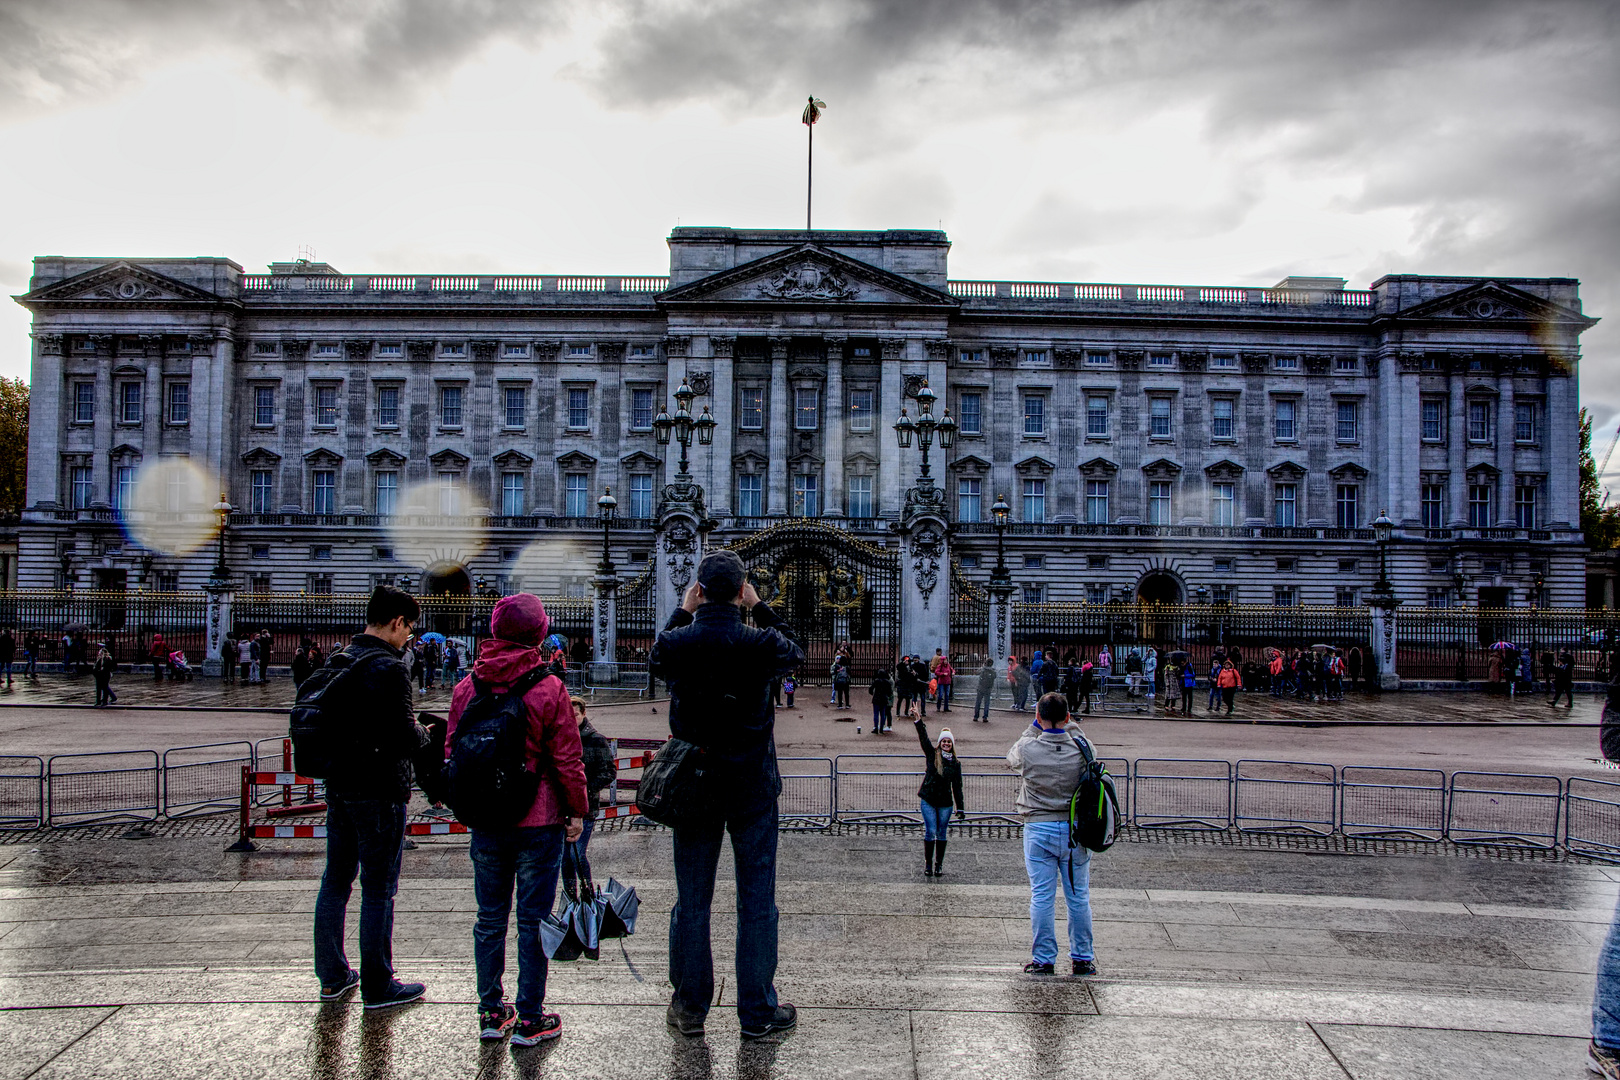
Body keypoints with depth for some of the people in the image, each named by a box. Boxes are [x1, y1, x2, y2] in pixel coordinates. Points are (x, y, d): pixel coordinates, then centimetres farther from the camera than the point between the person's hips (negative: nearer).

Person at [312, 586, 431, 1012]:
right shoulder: (389, 668, -18)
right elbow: (404, 738, -23)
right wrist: (422, 732, -2)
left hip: (338, 786, 8)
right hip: (378, 792, -8)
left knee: (335, 881, 16)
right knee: (378, 889, 1)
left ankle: (332, 976, 28)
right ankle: (377, 986, 9)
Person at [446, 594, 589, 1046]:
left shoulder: (466, 688, 1)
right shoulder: (548, 688, -12)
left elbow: (452, 753, 8)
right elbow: (567, 759, -10)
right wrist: (577, 811, 1)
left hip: (485, 822, 4)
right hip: (538, 822, -4)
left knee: (490, 918, 14)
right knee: (533, 920, 4)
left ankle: (491, 1012, 23)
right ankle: (530, 1019, 11)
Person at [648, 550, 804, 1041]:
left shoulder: (676, 643, -10)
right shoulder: (760, 643, -14)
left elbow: (656, 658, 15)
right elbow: (794, 653, 9)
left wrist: (682, 610, 14)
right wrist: (760, 608, 10)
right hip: (752, 788, -2)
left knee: (691, 899, 12)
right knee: (757, 900, 7)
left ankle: (689, 1007, 22)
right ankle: (758, 1012, 15)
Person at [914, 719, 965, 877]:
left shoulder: (956, 763, 5)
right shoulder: (932, 754, 1)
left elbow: (957, 786, 7)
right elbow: (923, 737, -12)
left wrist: (960, 807, 4)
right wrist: (918, 720, -26)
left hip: (945, 803, 2)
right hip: (928, 800, -1)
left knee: (941, 833, 7)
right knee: (930, 831, -4)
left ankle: (939, 864, 16)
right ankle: (928, 864, 6)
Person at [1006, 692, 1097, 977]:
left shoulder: (1028, 748, -12)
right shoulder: (1082, 748, -8)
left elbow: (1011, 758, 12)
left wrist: (1035, 726, 13)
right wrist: (1068, 725, 14)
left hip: (1038, 829, -1)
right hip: (1076, 828, 1)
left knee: (1042, 897, 5)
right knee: (1079, 897, 11)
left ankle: (1043, 960, 11)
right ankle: (1082, 959, 19)